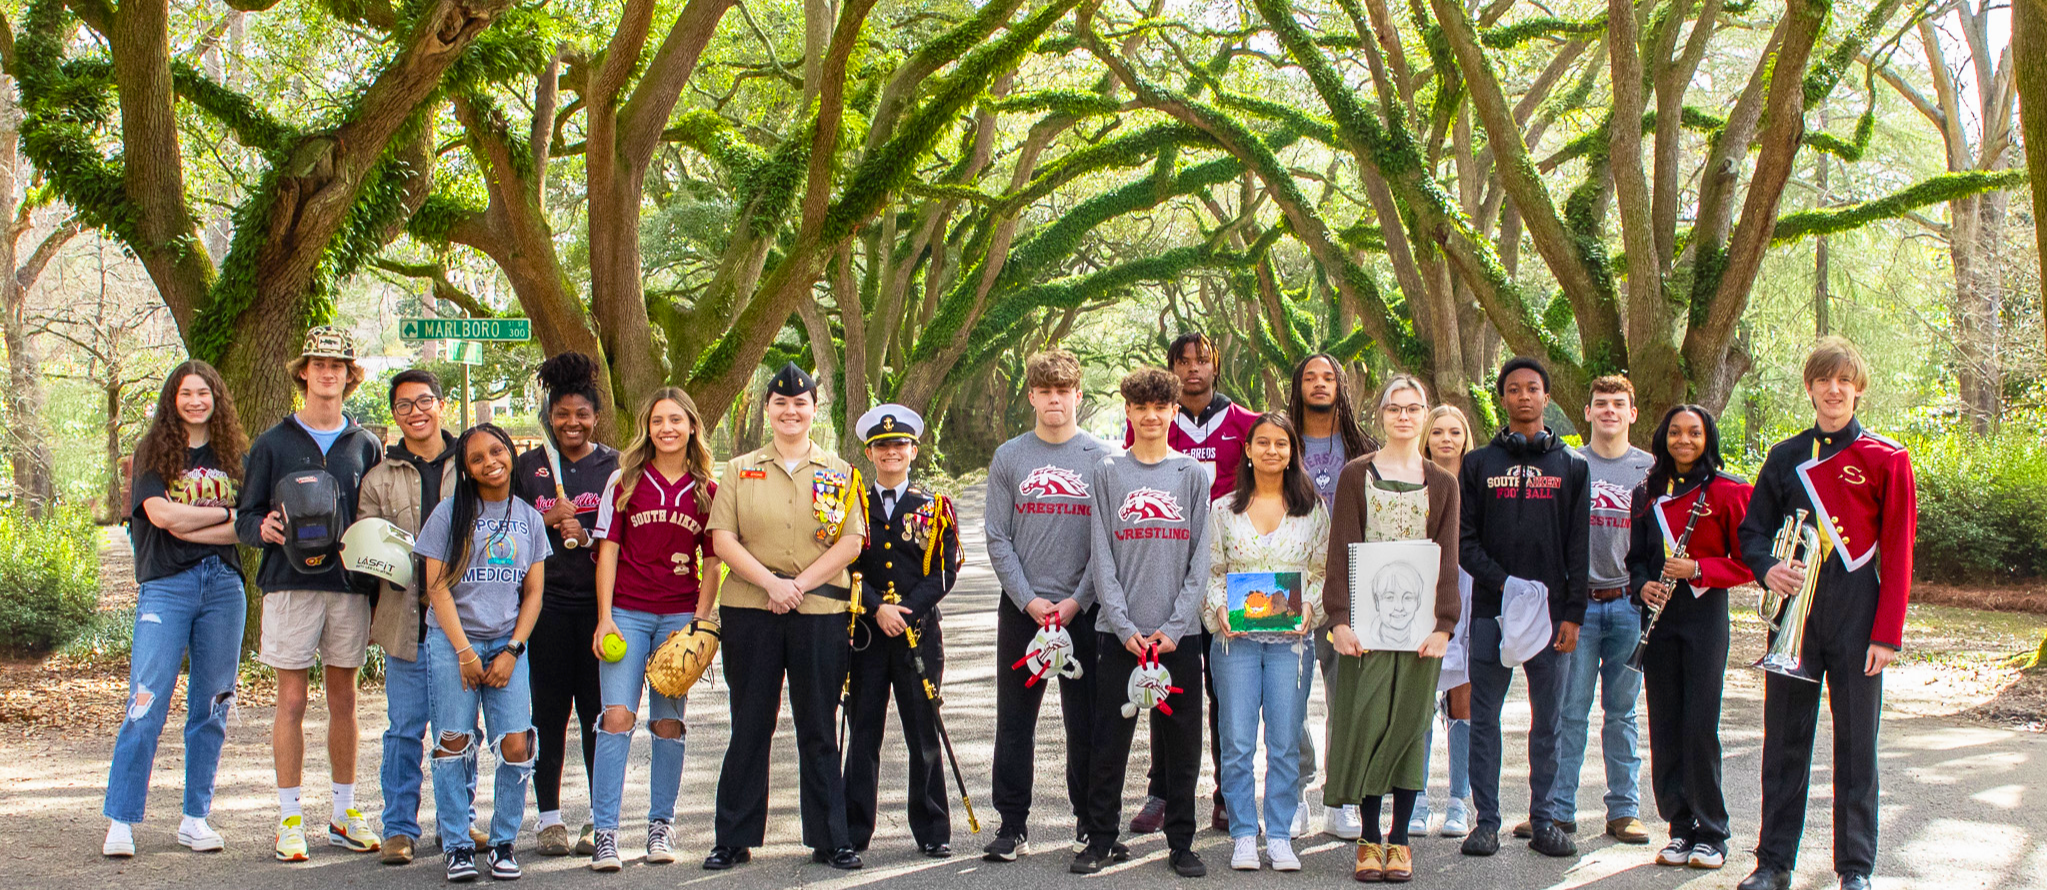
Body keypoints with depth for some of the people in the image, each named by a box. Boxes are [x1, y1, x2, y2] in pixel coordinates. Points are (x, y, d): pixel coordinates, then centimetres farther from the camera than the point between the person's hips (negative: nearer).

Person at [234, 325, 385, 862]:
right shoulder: (272, 444, 5)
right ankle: (290, 819, 5)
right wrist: (263, 529, -17)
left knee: (343, 700, 7)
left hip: (349, 587, 2)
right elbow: (245, 518, 6)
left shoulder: (365, 447, 11)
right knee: (292, 701, -1)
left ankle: (345, 814, 16)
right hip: (290, 585, -2)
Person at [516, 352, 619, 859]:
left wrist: (586, 535, -11)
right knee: (549, 712, 1)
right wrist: (549, 521, -7)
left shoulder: (616, 466, 7)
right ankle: (550, 817, 10)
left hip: (600, 602, -1)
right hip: (547, 602, 1)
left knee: (599, 712, -1)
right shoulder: (530, 466, 11)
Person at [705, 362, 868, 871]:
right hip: (749, 613, 0)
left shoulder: (838, 473, 8)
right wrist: (770, 582, -13)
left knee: (818, 730, 4)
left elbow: (851, 543, -1)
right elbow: (722, 538, 0)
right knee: (749, 727, 5)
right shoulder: (740, 471, 9)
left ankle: (830, 838, 11)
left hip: (821, 614, 0)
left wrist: (799, 585, -12)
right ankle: (734, 839, 13)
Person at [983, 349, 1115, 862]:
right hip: (1020, 608, 1)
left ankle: (1089, 821, 14)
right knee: (1014, 719, 3)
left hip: (1085, 608, -1)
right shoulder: (1009, 458, 6)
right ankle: (1012, 824, 10)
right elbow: (997, 538, 3)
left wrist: (1077, 600, -10)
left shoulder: (1103, 458, 2)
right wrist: (1028, 599, -7)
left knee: (1086, 722, 3)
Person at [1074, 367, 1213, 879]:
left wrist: (1175, 625, -8)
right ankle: (1100, 840, 11)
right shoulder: (1109, 473, 6)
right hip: (1120, 631, 0)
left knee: (1182, 743, 4)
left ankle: (1181, 842, 13)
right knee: (1109, 742, 1)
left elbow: (1200, 558, 2)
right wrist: (1124, 625, -9)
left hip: (1179, 634, 0)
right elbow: (1102, 557, 1)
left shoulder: (1193, 475, 7)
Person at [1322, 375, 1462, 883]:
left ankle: (1400, 841, 9)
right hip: (1366, 622, -1)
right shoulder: (1357, 475, 5)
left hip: (1419, 624, 2)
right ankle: (1369, 839, 6)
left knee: (1409, 724, 2)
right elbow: (1341, 550, 0)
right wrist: (1339, 618, -11)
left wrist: (1443, 625, -6)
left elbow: (1447, 559, 6)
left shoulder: (1441, 484, 11)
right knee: (1365, 722, -3)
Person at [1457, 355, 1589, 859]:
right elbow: (1464, 540, 3)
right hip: (1491, 611, 0)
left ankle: (1544, 820, 11)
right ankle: (1486, 821, 6)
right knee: (1484, 719, 1)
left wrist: (1573, 614, -2)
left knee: (1547, 722, 4)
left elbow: (1579, 547, 6)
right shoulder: (1479, 464, 9)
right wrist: (1504, 583, -12)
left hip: (1552, 612, 0)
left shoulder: (1571, 467, 11)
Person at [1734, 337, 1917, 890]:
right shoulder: (1786, 458, 9)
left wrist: (1888, 632, -8)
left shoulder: (1886, 459, 0)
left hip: (1857, 618, -2)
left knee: (1856, 743, 3)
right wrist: (1767, 569, -12)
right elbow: (1753, 530, 11)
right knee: (1784, 739, 5)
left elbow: (1897, 552, -2)